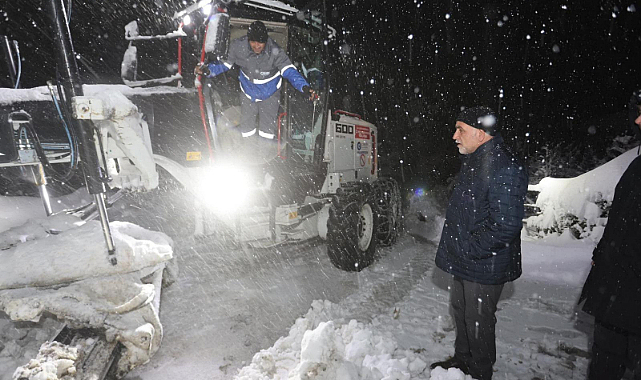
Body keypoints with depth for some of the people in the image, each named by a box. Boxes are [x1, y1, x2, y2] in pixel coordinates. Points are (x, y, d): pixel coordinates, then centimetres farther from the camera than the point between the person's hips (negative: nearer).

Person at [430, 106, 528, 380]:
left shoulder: (505, 169, -23)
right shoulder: (473, 162, 9)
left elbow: (505, 225, -27)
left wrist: (469, 250, -20)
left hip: (484, 267, -9)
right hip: (463, 263, 9)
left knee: (478, 322, 9)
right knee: (460, 311, 23)